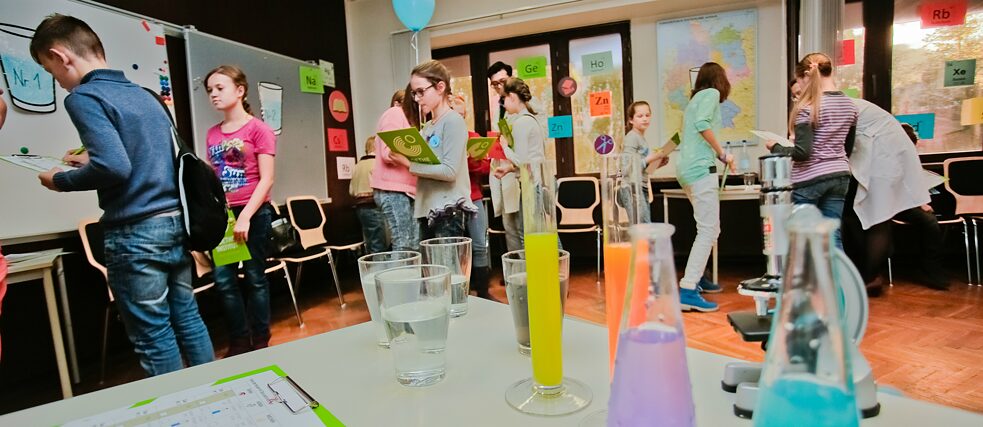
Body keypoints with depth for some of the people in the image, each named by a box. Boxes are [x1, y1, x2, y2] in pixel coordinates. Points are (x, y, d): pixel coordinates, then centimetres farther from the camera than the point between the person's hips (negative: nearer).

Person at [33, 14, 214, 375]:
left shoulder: (84, 97, -9)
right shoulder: (145, 95, 15)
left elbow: (114, 168, -21)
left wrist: (61, 180, -2)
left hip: (136, 232, -8)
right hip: (176, 221, 8)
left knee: (153, 336, 3)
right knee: (187, 317, 16)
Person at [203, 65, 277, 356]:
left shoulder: (258, 129, -3)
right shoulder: (212, 133, 12)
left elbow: (266, 179, -9)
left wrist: (245, 216, -16)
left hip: (254, 213, -5)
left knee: (255, 278, 3)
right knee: (224, 281, 4)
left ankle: (260, 342, 17)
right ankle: (239, 341, 19)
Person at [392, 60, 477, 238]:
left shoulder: (453, 121, -8)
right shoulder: (427, 127, 15)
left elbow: (450, 171, -17)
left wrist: (410, 163, -14)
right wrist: (403, 156, 0)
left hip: (449, 211, -8)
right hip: (427, 209, 8)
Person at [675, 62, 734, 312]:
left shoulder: (696, 98, 26)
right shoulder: (711, 93, 1)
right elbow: (702, 124, -16)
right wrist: (722, 154, -7)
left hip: (687, 169, 9)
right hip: (700, 168, -9)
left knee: (710, 228, 18)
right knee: (708, 231, -11)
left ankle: (696, 277, 24)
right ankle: (688, 291, -16)